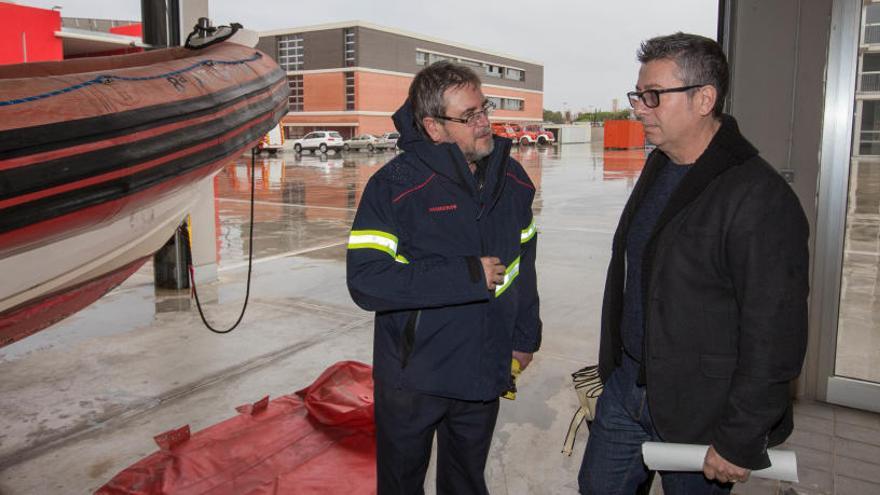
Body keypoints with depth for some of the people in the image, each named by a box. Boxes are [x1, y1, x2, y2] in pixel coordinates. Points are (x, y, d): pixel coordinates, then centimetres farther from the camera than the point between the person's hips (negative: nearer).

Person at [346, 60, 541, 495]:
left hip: (485, 373, 4)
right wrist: (468, 275, -28)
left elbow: (523, 261, 9)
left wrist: (524, 338, 12)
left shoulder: (511, 178, -2)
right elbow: (366, 282, -28)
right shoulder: (394, 186, -19)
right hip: (412, 375, -4)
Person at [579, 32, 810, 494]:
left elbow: (773, 338, -21)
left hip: (700, 412, -8)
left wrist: (740, 443, -17)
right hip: (627, 386, 8)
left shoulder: (758, 197, -22)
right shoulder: (657, 167, 6)